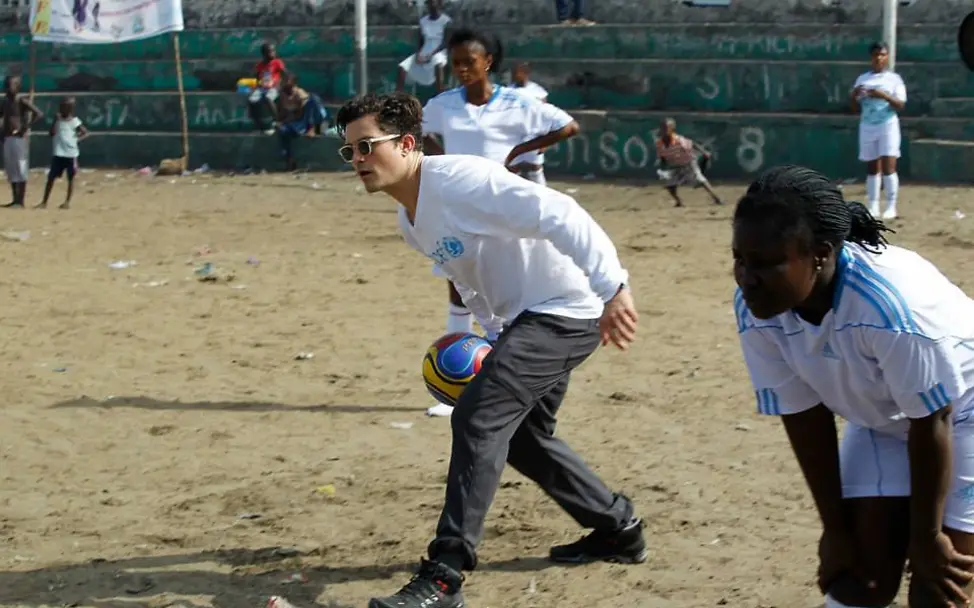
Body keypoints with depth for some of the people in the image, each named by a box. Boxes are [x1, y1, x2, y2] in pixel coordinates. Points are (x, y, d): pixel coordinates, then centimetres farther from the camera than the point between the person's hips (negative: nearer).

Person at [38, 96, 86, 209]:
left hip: (71, 154, -2)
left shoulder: (74, 121, -2)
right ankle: (44, 202, 6)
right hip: (58, 154, 2)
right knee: (51, 177, 2)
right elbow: (52, 134, -2)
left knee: (71, 178, 6)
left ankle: (67, 202, 15)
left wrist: (76, 138, -7)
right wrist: (55, 121, -10)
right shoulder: (58, 120, 4)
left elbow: (84, 132, 4)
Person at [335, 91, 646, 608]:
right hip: (524, 319, 11)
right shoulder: (411, 222, 7)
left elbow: (559, 215, -31)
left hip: (567, 310, -11)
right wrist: (497, 338, 17)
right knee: (520, 436, 22)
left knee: (477, 418, -20)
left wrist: (611, 288, -38)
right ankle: (619, 530, 39)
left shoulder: (463, 181, -23)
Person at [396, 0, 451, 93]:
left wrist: (431, 55, -23)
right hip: (423, 54, 6)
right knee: (403, 67, -13)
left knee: (438, 63, -40)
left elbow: (445, 43, -11)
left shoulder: (445, 20, -5)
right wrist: (418, 54, -10)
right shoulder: (423, 20, 11)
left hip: (438, 53, -5)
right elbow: (421, 42, 11)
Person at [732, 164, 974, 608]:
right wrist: (835, 528, -3)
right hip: (880, 420, 5)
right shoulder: (756, 309, -23)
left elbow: (931, 424, -26)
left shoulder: (892, 305, -40)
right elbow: (804, 418, -11)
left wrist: (926, 537, -14)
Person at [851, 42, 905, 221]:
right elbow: (856, 109, 12)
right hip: (867, 127, 3)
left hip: (888, 127, -3)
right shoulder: (862, 79, 11)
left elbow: (901, 106, -7)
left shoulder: (894, 79, 2)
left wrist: (885, 96, -23)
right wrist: (853, 96, -9)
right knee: (872, 169, 5)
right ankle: (873, 207, 7)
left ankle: (891, 207, -9)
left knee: (888, 166, -10)